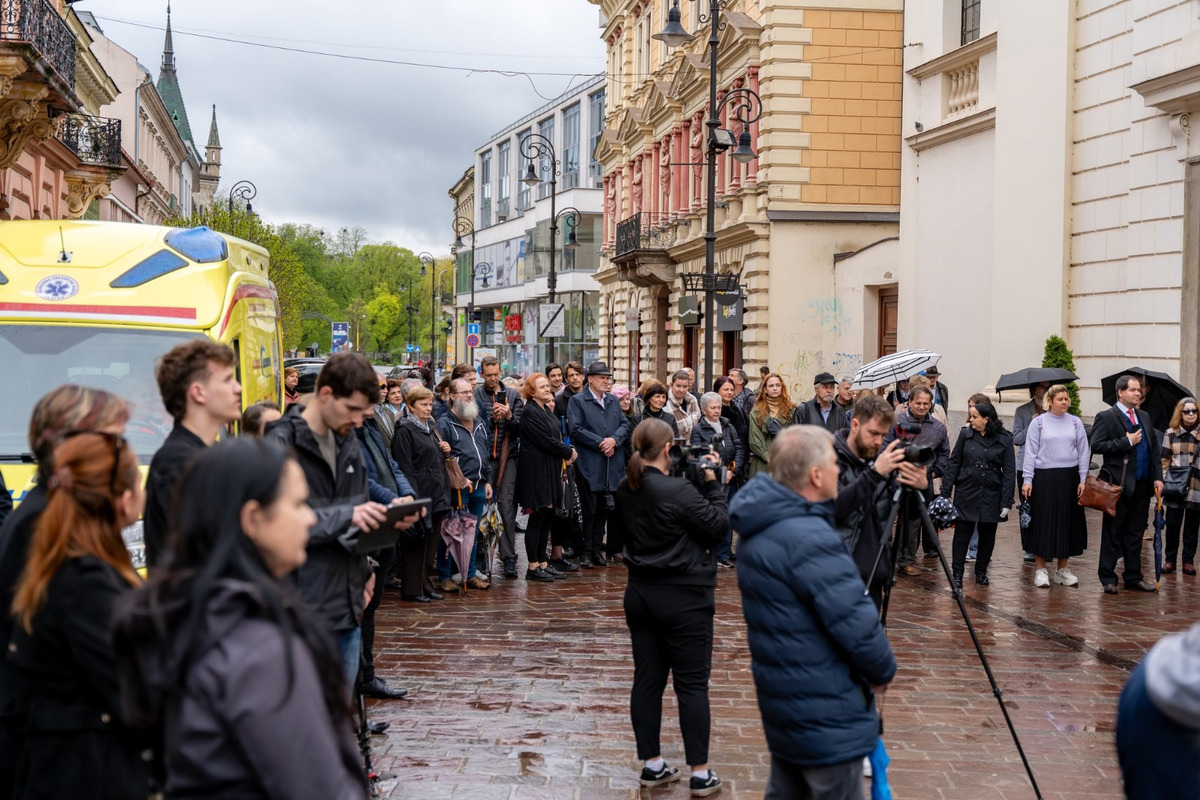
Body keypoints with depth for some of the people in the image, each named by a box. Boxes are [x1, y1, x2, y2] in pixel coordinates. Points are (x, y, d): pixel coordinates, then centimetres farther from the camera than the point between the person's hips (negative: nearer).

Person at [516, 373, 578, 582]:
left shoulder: (546, 410, 17)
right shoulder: (530, 412, -13)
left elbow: (556, 437, 17)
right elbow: (546, 440, -18)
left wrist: (566, 452, -1)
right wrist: (569, 452, -7)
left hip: (550, 470, 9)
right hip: (537, 470, -9)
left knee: (547, 517, 11)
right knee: (538, 518, -5)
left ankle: (543, 563, 17)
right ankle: (533, 567, 2)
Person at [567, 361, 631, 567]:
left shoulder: (614, 401, 17)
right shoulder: (577, 401, -2)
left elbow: (625, 424, 11)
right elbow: (576, 429, -11)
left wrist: (614, 439, -9)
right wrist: (600, 443, -14)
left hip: (611, 464, 6)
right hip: (589, 464, -5)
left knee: (604, 509, 9)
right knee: (589, 510, -2)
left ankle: (597, 550, 18)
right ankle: (585, 553, 5)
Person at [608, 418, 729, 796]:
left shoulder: (624, 492, 1)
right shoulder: (680, 491, -21)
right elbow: (718, 525, -13)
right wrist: (712, 483, -4)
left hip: (640, 594, 7)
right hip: (683, 598, -7)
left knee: (647, 679, 12)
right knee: (692, 684, 2)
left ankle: (652, 765, 19)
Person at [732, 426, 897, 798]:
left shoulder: (761, 530, 6)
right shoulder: (810, 538, -25)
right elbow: (855, 622, -24)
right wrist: (883, 671, -7)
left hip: (782, 702, 10)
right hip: (827, 717, -10)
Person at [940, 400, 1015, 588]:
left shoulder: (1004, 439, -5)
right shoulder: (966, 434, -2)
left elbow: (1009, 472, -3)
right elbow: (954, 463, 3)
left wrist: (1006, 501, -7)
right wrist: (946, 492, 0)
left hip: (991, 495, 0)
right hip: (966, 493, 0)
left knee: (987, 534, 11)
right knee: (962, 532, 0)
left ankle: (981, 572, 25)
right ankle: (957, 574, 5)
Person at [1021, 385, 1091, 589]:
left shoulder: (1075, 422, 7)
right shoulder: (1038, 422, 0)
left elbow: (1083, 452, 8)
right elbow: (1031, 452, -1)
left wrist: (1083, 480, 2)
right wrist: (1027, 480, -7)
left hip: (1069, 478, 3)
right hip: (1044, 478, -3)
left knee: (1067, 522, 7)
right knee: (1043, 522, -1)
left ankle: (1061, 569, 18)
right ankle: (1040, 569, 9)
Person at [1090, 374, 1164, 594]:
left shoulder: (1144, 417, 15)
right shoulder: (1106, 417, -5)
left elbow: (1155, 448, 15)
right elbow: (1097, 445, -16)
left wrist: (1158, 477, 5)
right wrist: (1127, 442, -17)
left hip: (1142, 485, 6)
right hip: (1119, 485, -6)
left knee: (1135, 533, 12)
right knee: (1113, 533, 3)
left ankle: (1134, 578, 19)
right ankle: (1108, 578, 10)